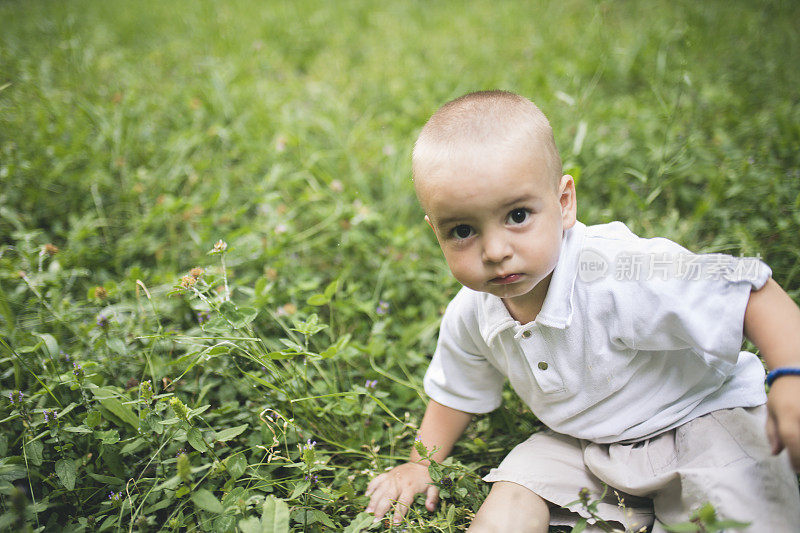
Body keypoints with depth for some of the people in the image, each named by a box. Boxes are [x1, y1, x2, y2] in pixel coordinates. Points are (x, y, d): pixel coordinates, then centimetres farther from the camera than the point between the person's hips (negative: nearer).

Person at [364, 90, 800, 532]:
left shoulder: (616, 276, -35)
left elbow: (752, 292, -32)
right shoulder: (470, 317, -13)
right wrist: (421, 465, 10)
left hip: (697, 417, -4)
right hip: (581, 444, 5)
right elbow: (454, 393, 8)